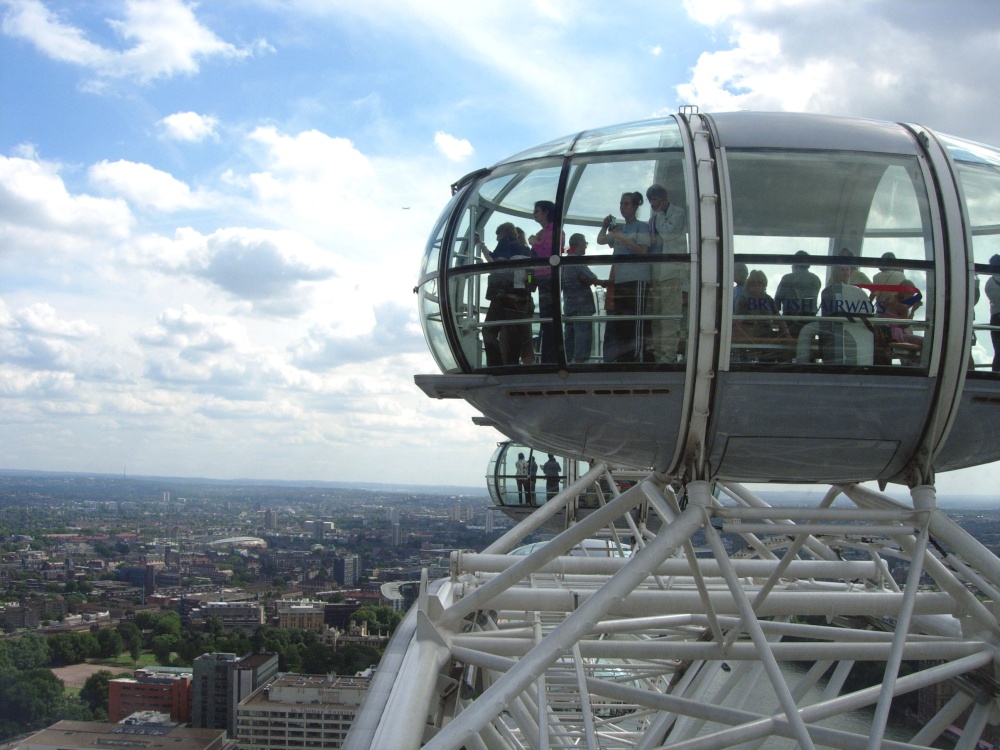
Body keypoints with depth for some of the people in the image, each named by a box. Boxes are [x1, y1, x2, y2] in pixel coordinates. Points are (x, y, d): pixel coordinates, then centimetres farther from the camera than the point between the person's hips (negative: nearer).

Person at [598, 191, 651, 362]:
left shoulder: (641, 226, 2)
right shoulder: (619, 228, 20)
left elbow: (643, 251, -8)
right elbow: (600, 241, 24)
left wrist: (621, 237, -12)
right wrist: (605, 226, 5)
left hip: (636, 280, -7)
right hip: (619, 280, 7)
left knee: (636, 322, -12)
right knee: (618, 324, 4)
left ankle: (638, 358, -14)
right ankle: (622, 359, 8)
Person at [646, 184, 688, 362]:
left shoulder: (678, 213, 4)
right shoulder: (653, 217, 23)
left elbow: (668, 233, -11)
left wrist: (659, 213, -2)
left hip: (673, 272, -7)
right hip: (655, 272, 7)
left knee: (670, 317, -11)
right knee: (654, 316, 3)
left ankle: (668, 356, -13)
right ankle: (657, 354, 6)